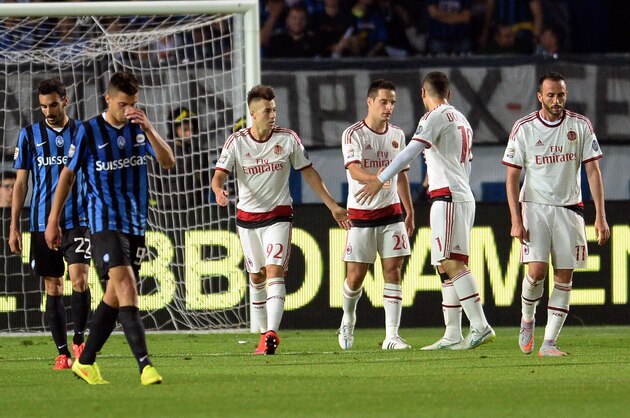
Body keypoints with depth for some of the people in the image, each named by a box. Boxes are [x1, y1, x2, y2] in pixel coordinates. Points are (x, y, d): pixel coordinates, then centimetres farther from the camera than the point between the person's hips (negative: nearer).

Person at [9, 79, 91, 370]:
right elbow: (20, 184, 7)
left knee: (79, 279, -15)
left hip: (78, 220, -1)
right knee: (52, 288, 3)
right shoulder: (30, 135, 5)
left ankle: (79, 340, 2)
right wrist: (14, 227, 3)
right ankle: (62, 352, 10)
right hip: (43, 223, 1)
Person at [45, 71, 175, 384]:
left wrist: (149, 130, -18)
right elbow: (68, 174, 4)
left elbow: (168, 161, -3)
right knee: (126, 286, -20)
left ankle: (86, 361, 22)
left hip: (136, 224, 5)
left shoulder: (139, 129, 7)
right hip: (105, 222, -5)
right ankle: (144, 364, -28)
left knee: (115, 296, 9)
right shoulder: (89, 132, -4)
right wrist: (53, 221, 5)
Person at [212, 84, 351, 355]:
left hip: (279, 214, -2)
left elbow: (309, 173, 5)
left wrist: (333, 206, 6)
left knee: (275, 272, -16)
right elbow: (219, 175, -10)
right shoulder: (236, 142, -5)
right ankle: (263, 333, 23)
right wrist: (219, 192, -35)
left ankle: (272, 333, -25)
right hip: (247, 217, 2)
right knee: (257, 277, 10)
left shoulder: (288, 139, -5)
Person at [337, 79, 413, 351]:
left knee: (393, 271, -6)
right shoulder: (354, 134, -9)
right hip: (360, 215, -4)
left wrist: (409, 211, 19)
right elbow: (354, 170, -23)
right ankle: (348, 319, 30)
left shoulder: (397, 135, 8)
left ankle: (392, 336, -7)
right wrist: (375, 179, -43)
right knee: (355, 276, 0)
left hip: (391, 213, 4)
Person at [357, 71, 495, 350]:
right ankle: (452, 336, 8)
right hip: (463, 197, 10)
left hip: (448, 198, -10)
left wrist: (381, 180, -19)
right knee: (446, 267, 9)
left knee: (451, 264, -16)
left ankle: (480, 327, -25)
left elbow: (412, 151, -17)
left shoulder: (436, 117, -6)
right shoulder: (461, 120, 22)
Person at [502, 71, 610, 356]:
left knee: (564, 276, -3)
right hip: (535, 207, -2)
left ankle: (549, 342, 1)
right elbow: (512, 177, 0)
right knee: (536, 270, -17)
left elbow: (593, 171, 2)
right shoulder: (523, 128, -2)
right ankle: (527, 320, 12)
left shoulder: (581, 126, 1)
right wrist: (516, 221, -8)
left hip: (569, 208, 2)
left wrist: (600, 216, -5)